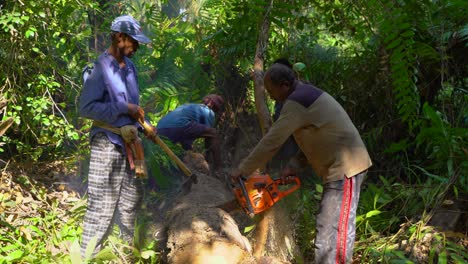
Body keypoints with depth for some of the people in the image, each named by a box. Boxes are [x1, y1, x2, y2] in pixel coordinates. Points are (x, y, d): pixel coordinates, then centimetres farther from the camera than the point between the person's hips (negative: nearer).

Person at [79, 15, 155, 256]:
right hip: (107, 144, -8)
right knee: (102, 205, -5)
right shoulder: (100, 68, -15)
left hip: (128, 142, 9)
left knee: (132, 198, 18)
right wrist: (124, 108, -21)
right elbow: (86, 108, -22)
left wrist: (144, 127, 6)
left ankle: (129, 246, 33)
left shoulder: (129, 66, 11)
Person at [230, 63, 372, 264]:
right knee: (334, 225, 14)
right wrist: (295, 165, 7)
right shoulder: (306, 94, 16)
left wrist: (242, 170, -9)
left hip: (344, 166, -11)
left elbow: (271, 142, -17)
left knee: (333, 229, -9)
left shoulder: (296, 102, -16)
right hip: (341, 165, 11)